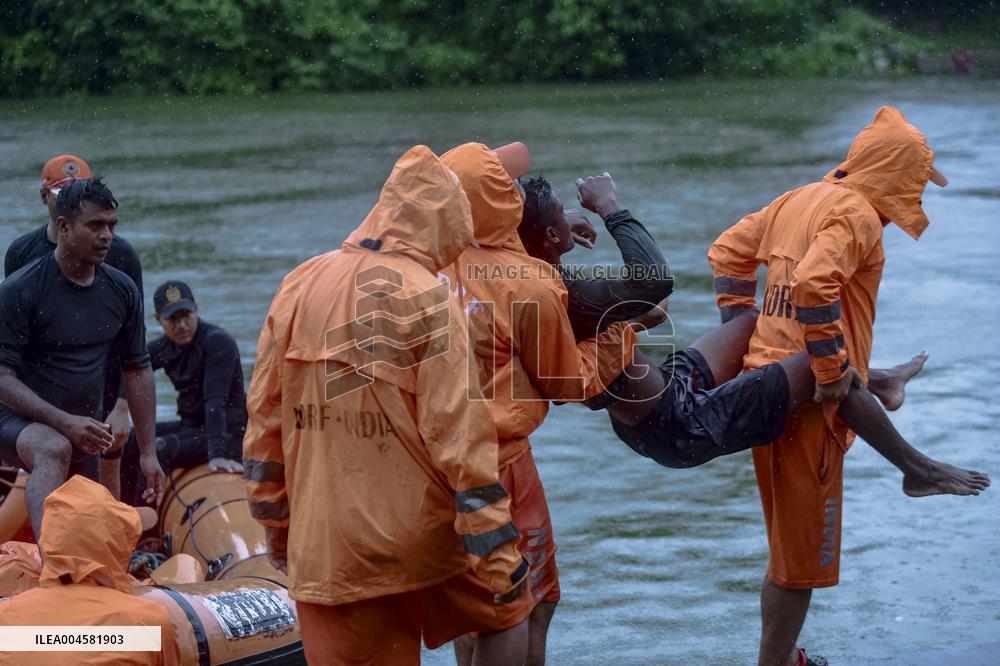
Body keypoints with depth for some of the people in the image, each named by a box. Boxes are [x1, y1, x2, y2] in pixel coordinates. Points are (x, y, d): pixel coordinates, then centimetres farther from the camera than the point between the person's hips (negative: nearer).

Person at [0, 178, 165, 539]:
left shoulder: (122, 291, 3)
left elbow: (138, 370, 11)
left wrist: (148, 453, 8)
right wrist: (65, 422, -29)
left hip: (82, 429, 7)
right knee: (53, 449, -39)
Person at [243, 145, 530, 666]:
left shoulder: (300, 286, 6)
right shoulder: (425, 299, -11)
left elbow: (264, 416, 11)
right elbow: (460, 436, -16)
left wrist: (274, 520, 21)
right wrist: (499, 551, -13)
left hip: (323, 543, 4)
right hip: (421, 535, -4)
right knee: (506, 616, 22)